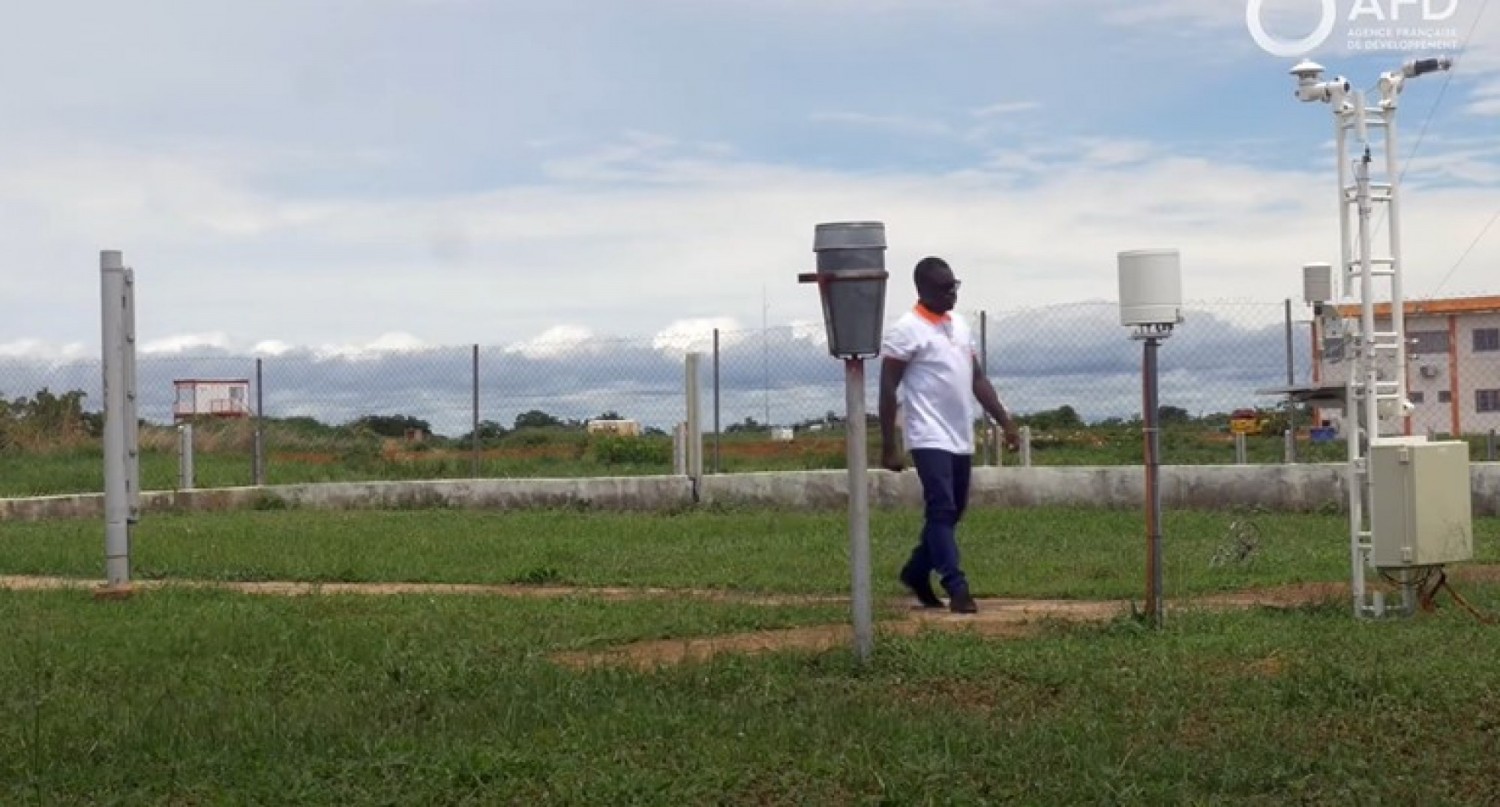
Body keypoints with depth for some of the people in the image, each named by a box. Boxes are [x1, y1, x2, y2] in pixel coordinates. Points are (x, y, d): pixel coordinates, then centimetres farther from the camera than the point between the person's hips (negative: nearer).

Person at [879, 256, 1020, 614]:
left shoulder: (960, 326, 14)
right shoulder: (906, 329, -10)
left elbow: (978, 379, 18)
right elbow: (888, 389, -10)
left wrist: (1005, 421, 10)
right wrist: (888, 446, -13)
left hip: (961, 440, 8)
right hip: (930, 439, -8)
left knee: (953, 511, 13)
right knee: (941, 511, -11)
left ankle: (916, 572, 28)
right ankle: (957, 588, -10)